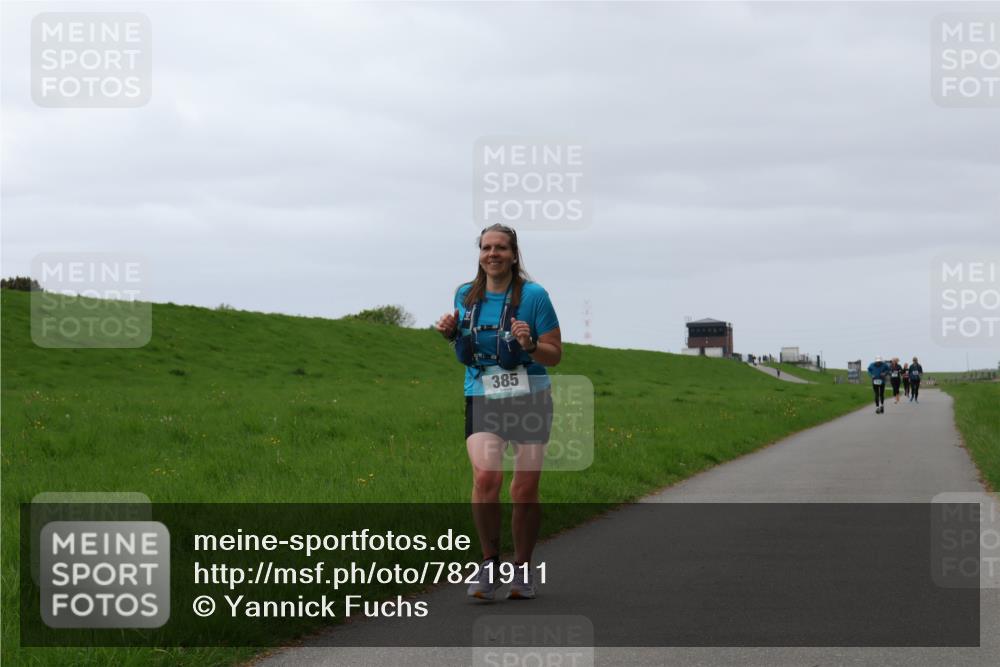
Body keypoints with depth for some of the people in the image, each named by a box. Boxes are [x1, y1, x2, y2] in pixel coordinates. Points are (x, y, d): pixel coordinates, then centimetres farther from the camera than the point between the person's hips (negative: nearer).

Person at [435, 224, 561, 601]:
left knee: (525, 490, 0)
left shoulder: (534, 296, -4)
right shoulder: (465, 296, 8)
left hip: (529, 399, -2)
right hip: (481, 399, 2)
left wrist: (528, 344, -21)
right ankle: (489, 563, -2)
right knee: (485, 477, -19)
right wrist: (450, 334, 3)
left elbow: (555, 355, -2)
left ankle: (522, 569, 19)